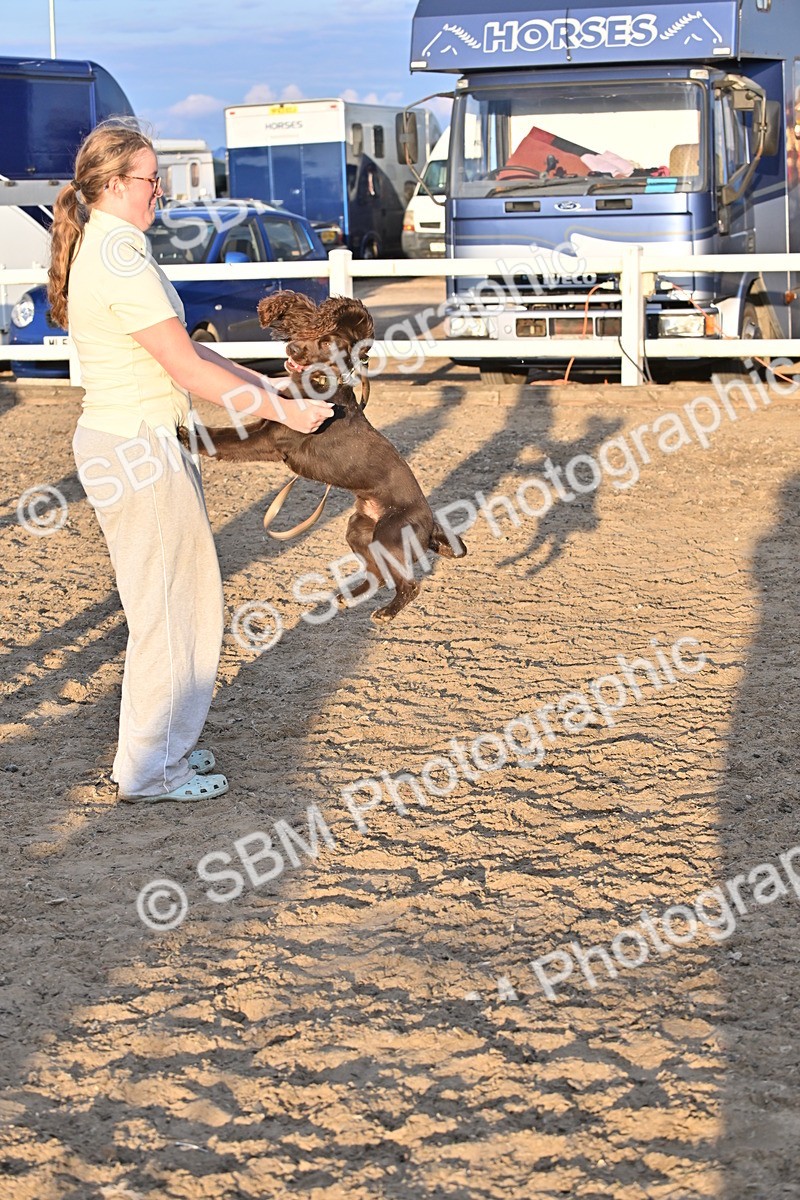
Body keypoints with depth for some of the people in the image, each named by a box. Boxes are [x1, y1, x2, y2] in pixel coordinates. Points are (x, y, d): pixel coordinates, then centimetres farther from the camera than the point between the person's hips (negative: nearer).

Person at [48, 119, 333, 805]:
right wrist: (282, 410, -11)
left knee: (192, 594, 19)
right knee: (164, 610, 1)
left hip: (142, 443, 10)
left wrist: (265, 385, 11)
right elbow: (190, 370, -19)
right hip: (137, 450, -10)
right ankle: (149, 772, 14)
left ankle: (164, 744, 31)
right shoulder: (121, 262, -20)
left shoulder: (108, 249, 13)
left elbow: (186, 350, 15)